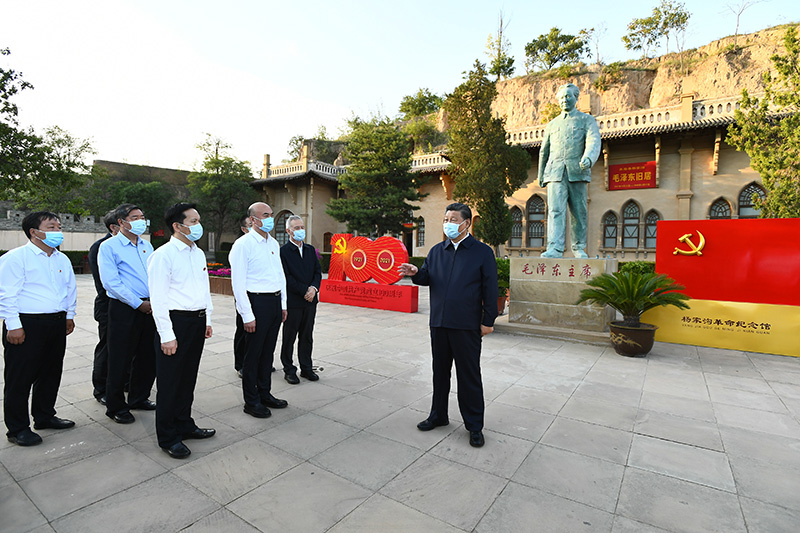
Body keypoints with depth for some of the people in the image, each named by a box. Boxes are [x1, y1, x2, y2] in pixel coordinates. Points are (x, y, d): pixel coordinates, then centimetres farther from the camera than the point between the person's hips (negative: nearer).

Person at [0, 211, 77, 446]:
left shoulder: (62, 259, 13)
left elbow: (70, 288, 21)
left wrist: (69, 315, 17)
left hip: (57, 324, 7)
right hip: (27, 325, -6)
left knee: (51, 373, 15)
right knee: (20, 378, 3)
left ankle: (45, 416, 31)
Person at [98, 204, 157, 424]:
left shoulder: (147, 245, 13)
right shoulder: (109, 247, -5)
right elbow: (111, 282, -12)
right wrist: (138, 304, -14)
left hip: (149, 308, 6)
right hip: (124, 309, -6)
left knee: (148, 356, 13)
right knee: (120, 359, 3)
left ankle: (139, 397, 30)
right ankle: (116, 406, 19)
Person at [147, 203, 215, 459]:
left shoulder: (199, 253, 12)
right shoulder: (163, 255, -12)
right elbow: (158, 298, -14)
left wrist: (207, 319, 16)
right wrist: (166, 335, -16)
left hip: (198, 321, 7)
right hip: (176, 321, -7)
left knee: (189, 377, 18)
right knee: (170, 381, 5)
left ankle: (184, 424, 34)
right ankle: (168, 437, 20)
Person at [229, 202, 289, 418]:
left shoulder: (274, 244, 13)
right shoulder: (243, 244, -10)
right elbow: (238, 283, -13)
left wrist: (283, 304, 15)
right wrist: (247, 315, -16)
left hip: (275, 302, 7)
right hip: (257, 302, -7)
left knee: (268, 351, 16)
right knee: (253, 353, 4)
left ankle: (265, 394, 31)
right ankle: (251, 401, 19)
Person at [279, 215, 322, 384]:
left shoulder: (310, 250, 11)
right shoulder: (283, 251, -8)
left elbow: (318, 271, 8)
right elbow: (286, 277, -14)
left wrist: (314, 288, -9)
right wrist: (304, 291, -17)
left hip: (310, 300, 6)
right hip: (292, 302, -5)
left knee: (307, 337, 14)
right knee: (289, 338, 7)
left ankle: (306, 368, 26)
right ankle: (289, 370, 21)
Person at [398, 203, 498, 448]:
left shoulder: (483, 252, -2)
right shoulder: (437, 251, 11)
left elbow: (490, 288, -4)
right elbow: (427, 278, 10)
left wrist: (488, 321, -8)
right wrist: (416, 273, -13)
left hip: (467, 326, -4)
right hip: (439, 322, 5)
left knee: (469, 376, 6)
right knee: (440, 371, 17)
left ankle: (474, 425, 22)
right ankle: (438, 415, 34)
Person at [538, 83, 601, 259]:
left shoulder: (587, 120, 14)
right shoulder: (552, 124, 22)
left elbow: (594, 141, -5)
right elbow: (544, 152, 29)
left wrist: (588, 158, -26)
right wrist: (540, 175, 31)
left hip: (577, 172, -1)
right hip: (555, 173, 1)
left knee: (579, 212, 2)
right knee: (555, 210, -15)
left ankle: (579, 248, 16)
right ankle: (555, 249, -24)